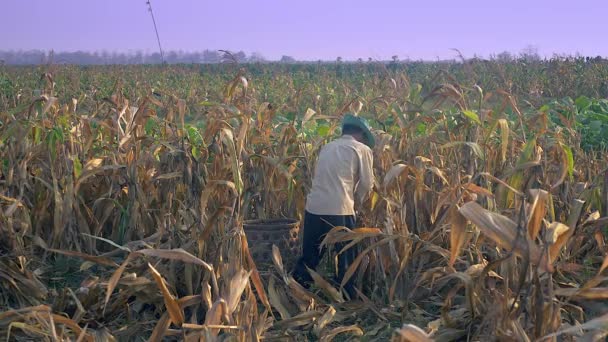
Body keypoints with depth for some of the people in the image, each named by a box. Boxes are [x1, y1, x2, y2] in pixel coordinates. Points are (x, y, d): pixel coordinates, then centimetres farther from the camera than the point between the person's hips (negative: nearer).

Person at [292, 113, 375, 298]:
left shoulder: (327, 147, 20)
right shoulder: (363, 149, 5)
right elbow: (366, 184, 2)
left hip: (313, 207, 5)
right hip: (339, 210, -5)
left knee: (309, 255, 17)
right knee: (346, 257, 11)